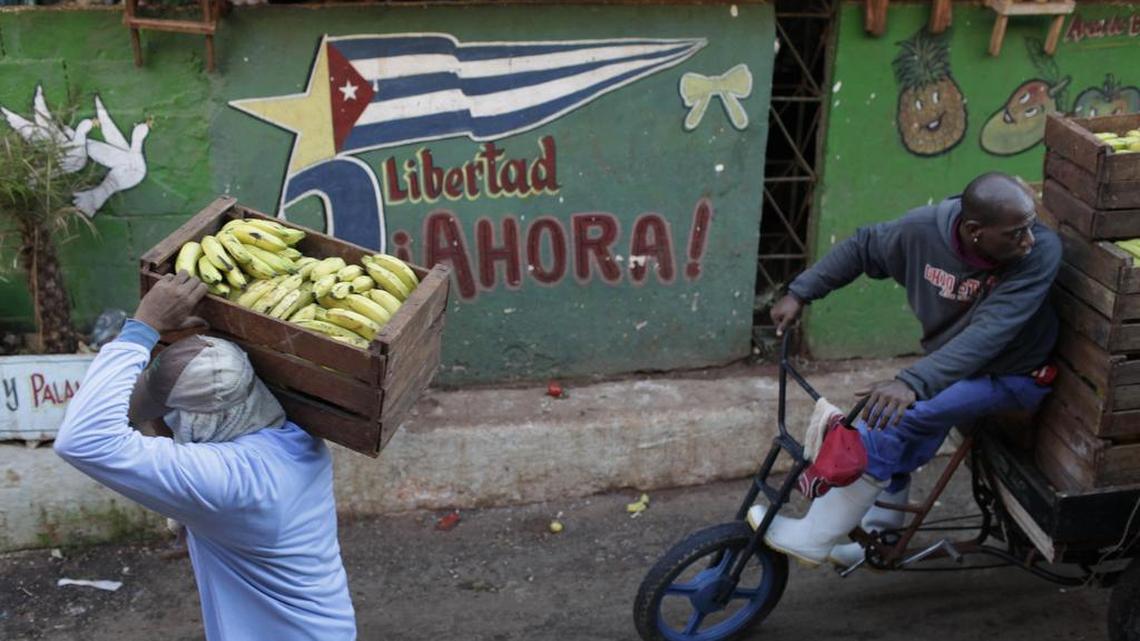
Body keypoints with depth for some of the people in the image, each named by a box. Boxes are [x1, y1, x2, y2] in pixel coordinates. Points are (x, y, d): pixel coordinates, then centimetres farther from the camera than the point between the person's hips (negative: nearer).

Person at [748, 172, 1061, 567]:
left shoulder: (1041, 250, -31)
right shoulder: (925, 229, -19)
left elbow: (988, 334, -39)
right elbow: (863, 248, 1)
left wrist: (912, 383, -48)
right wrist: (800, 293, -2)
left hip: (1010, 376, -6)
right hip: (952, 365, 6)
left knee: (895, 416, -21)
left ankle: (814, 538, -12)